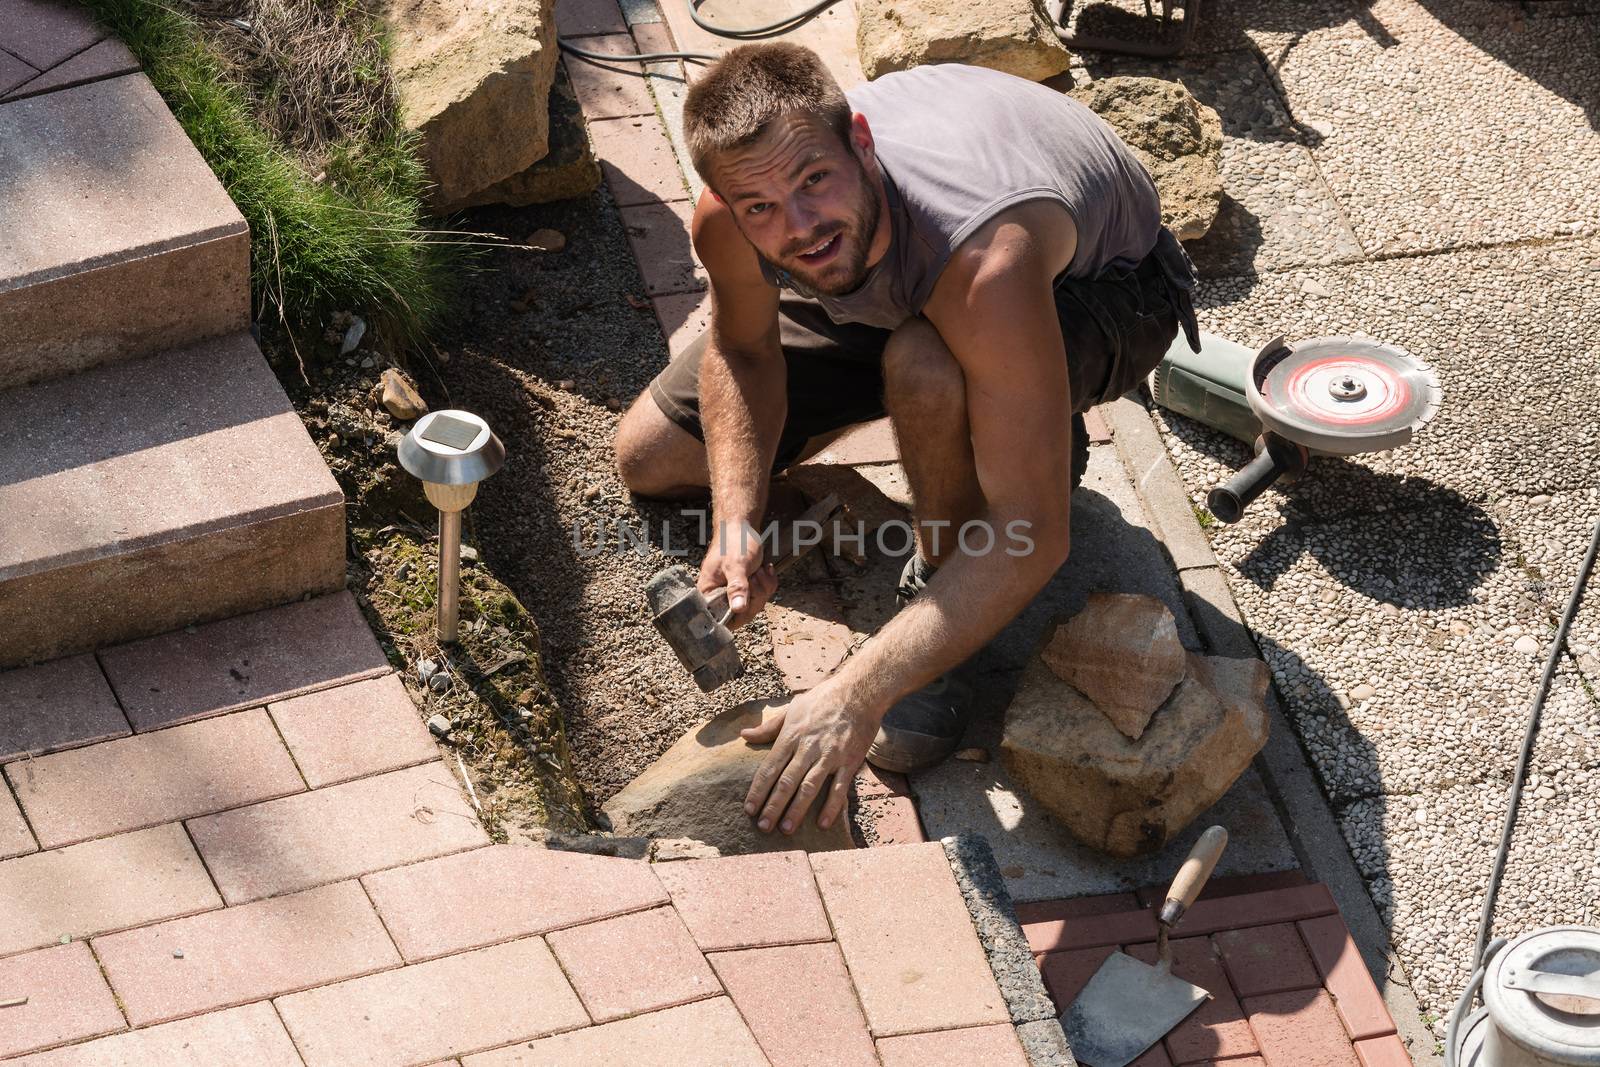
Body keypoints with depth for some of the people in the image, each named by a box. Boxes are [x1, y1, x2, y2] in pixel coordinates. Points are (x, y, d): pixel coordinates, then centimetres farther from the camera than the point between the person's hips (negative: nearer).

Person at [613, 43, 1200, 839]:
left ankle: (939, 583, -10)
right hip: (884, 286, 6)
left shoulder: (986, 262, -46)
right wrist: (734, 524, -21)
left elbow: (1034, 538, -44)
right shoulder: (728, 221, -29)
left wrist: (857, 695, -50)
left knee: (925, 369, -42)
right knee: (649, 459, 7)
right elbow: (741, 350, -5)